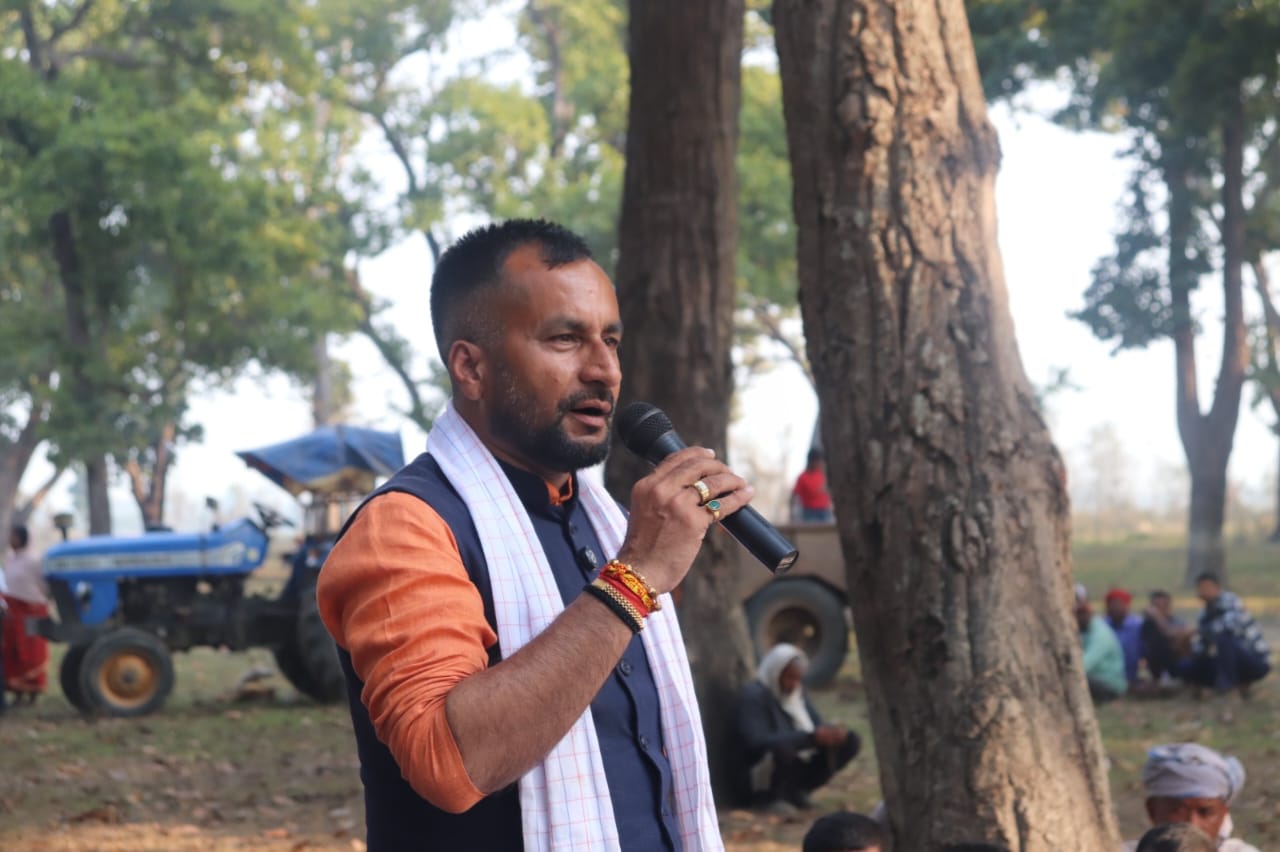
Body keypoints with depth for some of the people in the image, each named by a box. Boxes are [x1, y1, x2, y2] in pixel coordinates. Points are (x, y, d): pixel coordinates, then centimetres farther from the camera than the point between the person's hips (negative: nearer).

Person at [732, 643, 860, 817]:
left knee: (850, 741, -2)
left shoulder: (797, 692, 9)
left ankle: (795, 792, 2)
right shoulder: (753, 697, -16)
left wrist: (832, 733, -17)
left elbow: (817, 725, 10)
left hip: (798, 770, 9)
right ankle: (771, 798, -13)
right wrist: (811, 737, -35)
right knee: (782, 747, -41)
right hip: (757, 779, -9)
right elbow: (759, 741, -31)